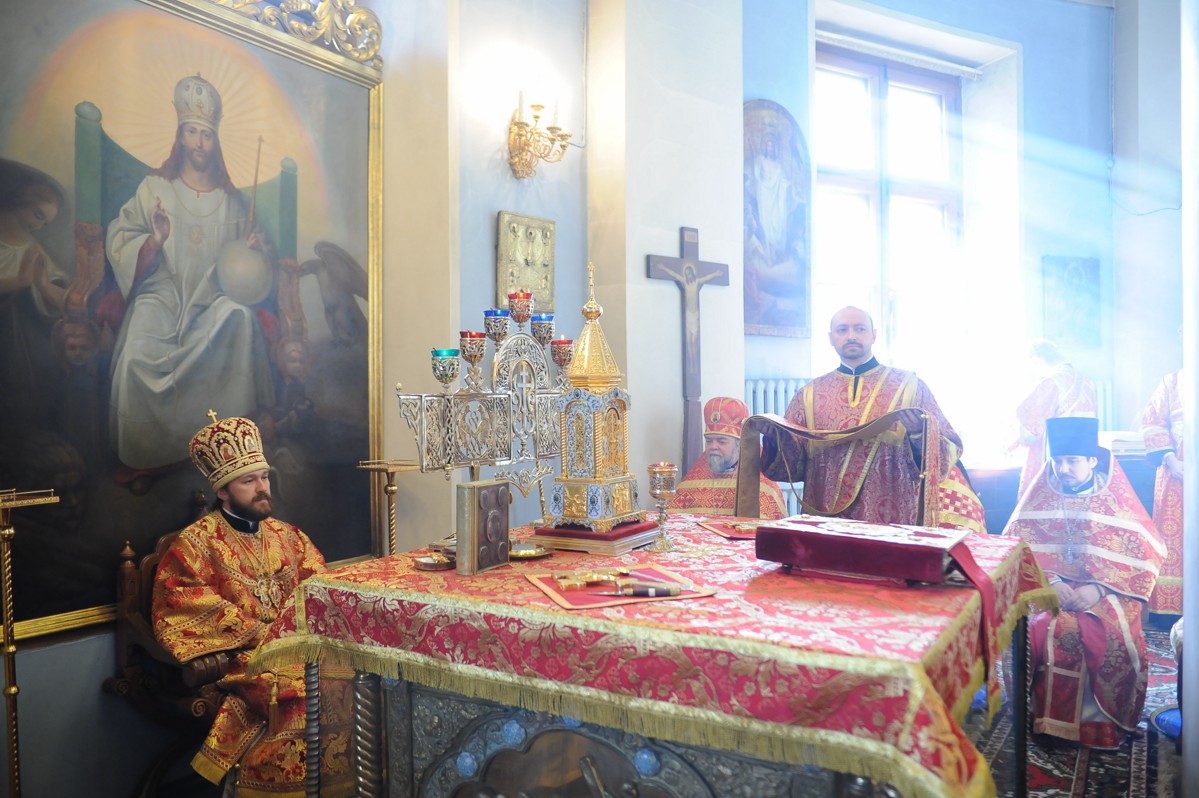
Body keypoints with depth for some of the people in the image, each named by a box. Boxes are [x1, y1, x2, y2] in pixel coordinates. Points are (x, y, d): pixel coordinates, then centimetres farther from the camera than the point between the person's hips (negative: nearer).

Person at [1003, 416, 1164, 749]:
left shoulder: (1118, 498, 2)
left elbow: (1146, 554, -3)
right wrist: (1050, 582, -16)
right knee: (1039, 630, -29)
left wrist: (1099, 589, -17)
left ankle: (1105, 720, -3)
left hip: (1106, 591, 0)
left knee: (1114, 637, -28)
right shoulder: (1041, 495, 4)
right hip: (1048, 585, 0)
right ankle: (1045, 715, -11)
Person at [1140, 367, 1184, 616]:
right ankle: (1171, 609, 1)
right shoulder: (1172, 380, 12)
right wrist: (1169, 460, -7)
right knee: (1173, 537, -2)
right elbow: (1152, 421, 5)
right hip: (1178, 472, -1)